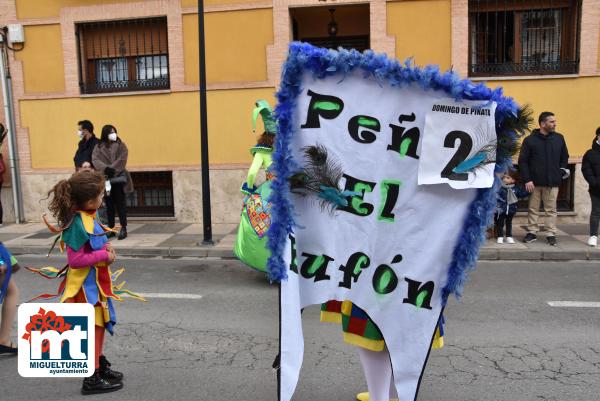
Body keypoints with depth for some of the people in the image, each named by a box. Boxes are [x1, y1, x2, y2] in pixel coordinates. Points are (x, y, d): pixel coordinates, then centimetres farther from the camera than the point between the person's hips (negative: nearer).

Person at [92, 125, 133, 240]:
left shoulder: (121, 145, 4)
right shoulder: (98, 147, 9)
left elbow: (121, 160, -10)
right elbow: (95, 160, -7)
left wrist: (112, 170, -22)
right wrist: (105, 168, -24)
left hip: (118, 178, -2)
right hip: (105, 179, 3)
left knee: (120, 203, -1)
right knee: (109, 204, 9)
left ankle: (123, 228, 3)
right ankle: (111, 228, 16)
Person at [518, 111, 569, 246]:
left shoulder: (559, 138, 6)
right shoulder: (530, 140, -3)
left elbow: (564, 157, 16)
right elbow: (523, 161, -4)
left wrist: (562, 172, 3)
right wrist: (527, 179, -11)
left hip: (553, 182, 2)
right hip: (535, 182, -2)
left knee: (551, 209, 5)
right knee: (533, 209, 8)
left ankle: (551, 234, 13)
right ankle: (532, 232, 18)